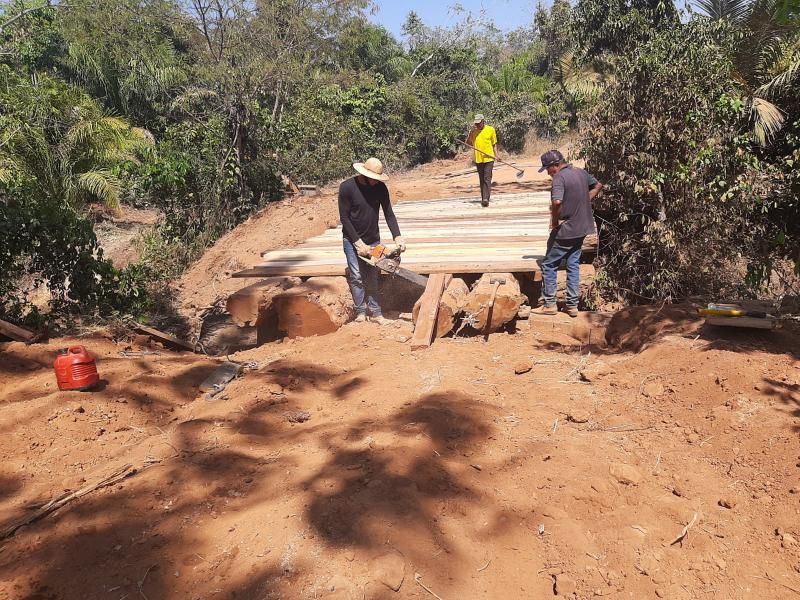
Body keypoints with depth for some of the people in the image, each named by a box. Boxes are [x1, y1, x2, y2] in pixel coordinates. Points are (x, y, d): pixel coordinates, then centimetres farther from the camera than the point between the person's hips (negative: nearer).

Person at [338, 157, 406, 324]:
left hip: (373, 240, 3)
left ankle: (375, 312, 11)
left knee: (372, 278, 6)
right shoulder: (347, 187, -18)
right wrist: (358, 243, -17)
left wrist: (398, 237, -18)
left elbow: (389, 214, -5)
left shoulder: (380, 188, -7)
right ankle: (360, 311, 7)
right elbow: (344, 218, -15)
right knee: (357, 276, -5)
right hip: (352, 240, -3)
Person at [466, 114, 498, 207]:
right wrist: (471, 131, -11)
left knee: (487, 179, -12)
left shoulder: (490, 129, 0)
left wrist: (496, 154, -4)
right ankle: (484, 198, 17)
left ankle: (486, 198, -18)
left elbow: (494, 143, 6)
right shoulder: (473, 131, 5)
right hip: (478, 159, 3)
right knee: (481, 180, 10)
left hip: (488, 158, -3)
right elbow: (468, 143, -3)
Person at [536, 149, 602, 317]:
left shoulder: (560, 177, -19)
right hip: (581, 229, 8)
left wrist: (555, 221, -18)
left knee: (549, 265, 7)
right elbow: (598, 185, 23)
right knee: (573, 266, 14)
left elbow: (556, 202, -34)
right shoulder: (581, 172, 7)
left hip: (565, 231, -8)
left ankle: (549, 304, 12)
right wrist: (585, 203, 15)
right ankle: (573, 305, 18)